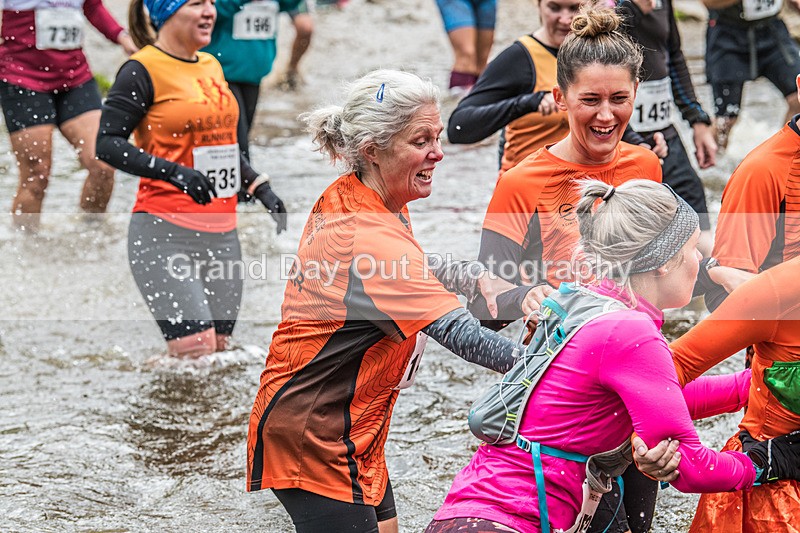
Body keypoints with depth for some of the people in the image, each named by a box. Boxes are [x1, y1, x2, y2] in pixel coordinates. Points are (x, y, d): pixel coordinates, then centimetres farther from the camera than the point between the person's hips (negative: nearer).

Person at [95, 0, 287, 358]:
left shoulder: (212, 66, 16)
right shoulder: (144, 70, -7)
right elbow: (107, 144, -14)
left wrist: (262, 189, 18)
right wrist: (174, 172, -25)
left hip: (221, 234, 8)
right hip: (165, 233, -7)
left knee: (219, 351, 4)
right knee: (194, 353, -15)